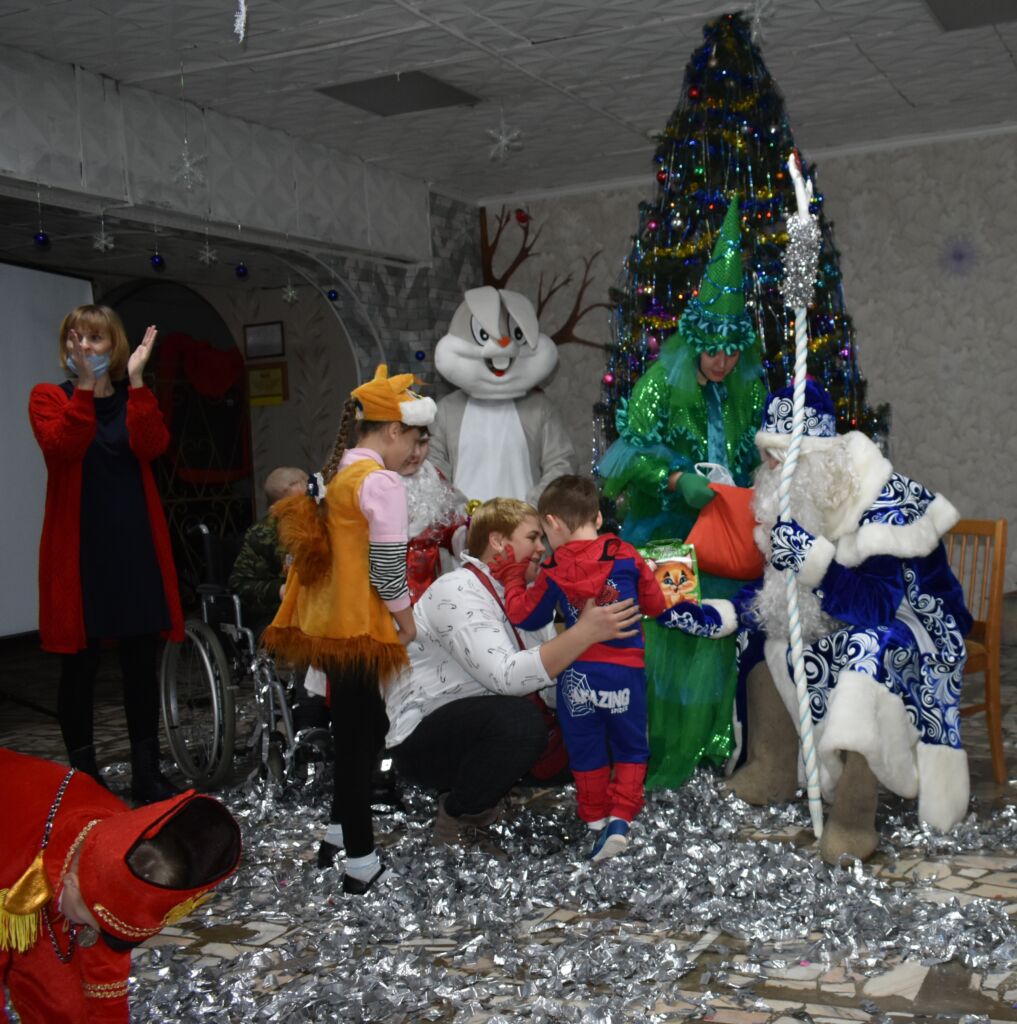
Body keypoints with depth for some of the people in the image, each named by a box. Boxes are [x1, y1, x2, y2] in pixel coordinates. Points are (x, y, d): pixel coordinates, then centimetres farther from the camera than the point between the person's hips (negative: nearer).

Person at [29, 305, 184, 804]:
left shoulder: (134, 399, 10)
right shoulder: (49, 397, 2)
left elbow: (151, 446, -11)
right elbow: (62, 447, -19)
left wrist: (135, 380, -17)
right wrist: (86, 386, -25)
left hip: (137, 548, 3)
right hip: (78, 551, -3)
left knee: (141, 662, 8)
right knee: (80, 665, 3)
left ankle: (147, 773, 18)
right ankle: (84, 778, 15)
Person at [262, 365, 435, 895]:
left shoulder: (332, 473, 12)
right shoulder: (381, 482, -15)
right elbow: (387, 569, -18)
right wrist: (408, 623, -3)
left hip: (327, 622, 9)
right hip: (358, 627, -9)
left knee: (354, 727, 21)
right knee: (361, 735, -1)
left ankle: (338, 834, 32)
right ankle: (360, 865, 8)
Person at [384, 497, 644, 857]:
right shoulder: (456, 593, -21)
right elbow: (506, 677, -33)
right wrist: (585, 632, -36)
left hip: (474, 727, 9)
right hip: (421, 740, -9)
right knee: (520, 719, -32)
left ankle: (474, 792, 7)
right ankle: (455, 822, -10)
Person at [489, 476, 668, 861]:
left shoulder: (554, 571, -6)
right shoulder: (626, 557, -5)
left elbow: (525, 615, 4)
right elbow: (656, 604, 4)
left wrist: (513, 579, 19)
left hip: (577, 675, 0)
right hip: (625, 671, 0)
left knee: (586, 752, 16)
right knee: (630, 748, 14)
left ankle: (597, 820, 20)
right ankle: (620, 817, 2)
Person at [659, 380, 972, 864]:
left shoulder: (883, 503, -26)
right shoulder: (797, 500, -3)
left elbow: (875, 607, -37)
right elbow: (771, 593, 4)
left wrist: (813, 559, -47)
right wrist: (708, 615, -8)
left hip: (909, 631, -8)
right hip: (837, 628, 9)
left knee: (868, 647, -37)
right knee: (762, 623, 3)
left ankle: (853, 814, -34)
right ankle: (774, 769, 7)